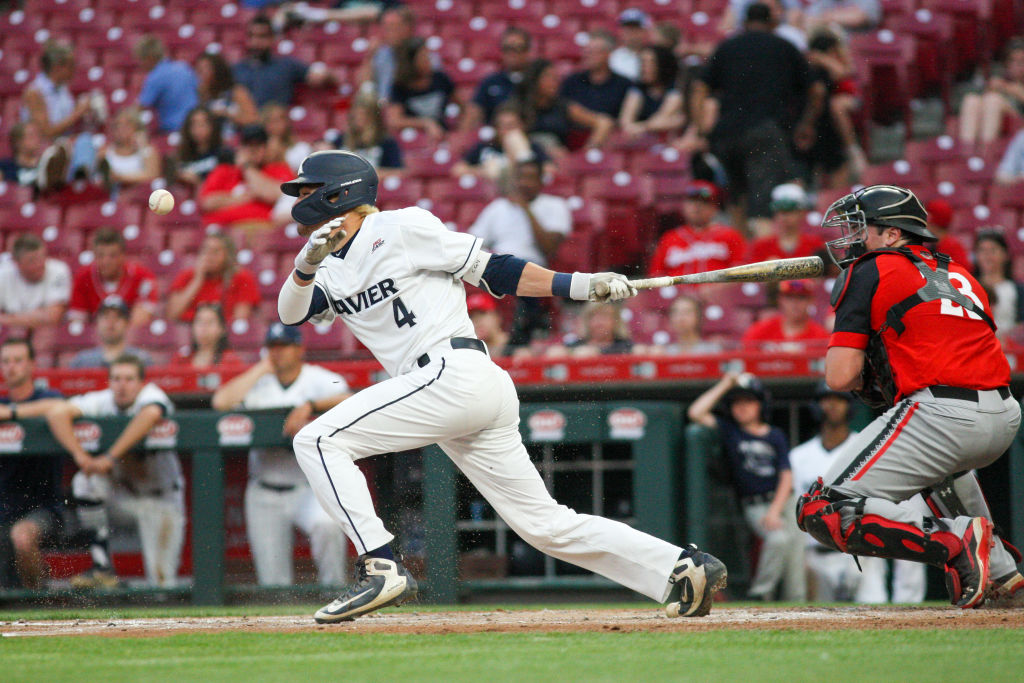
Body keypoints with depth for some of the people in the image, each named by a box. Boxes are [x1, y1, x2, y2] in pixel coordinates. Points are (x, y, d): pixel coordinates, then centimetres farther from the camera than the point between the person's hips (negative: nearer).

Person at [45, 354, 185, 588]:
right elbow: (56, 413, -26)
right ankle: (102, 568, -20)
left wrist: (110, 457, -46)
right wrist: (80, 455, -38)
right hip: (121, 495, 3)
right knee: (85, 480, -28)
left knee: (161, 586, -12)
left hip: (161, 498, -3)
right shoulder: (102, 401, -12)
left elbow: (151, 413, -46)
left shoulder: (151, 395, -21)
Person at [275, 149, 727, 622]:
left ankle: (380, 567, -17)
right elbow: (292, 313, 5)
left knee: (318, 440, -13)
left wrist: (581, 285, -6)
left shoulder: (399, 229, 1)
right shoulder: (331, 268, 23)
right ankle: (684, 568, 4)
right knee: (544, 525, 5)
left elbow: (489, 269, 1)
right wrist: (307, 263, -16)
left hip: (455, 374, -8)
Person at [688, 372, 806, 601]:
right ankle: (759, 595, -18)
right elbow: (696, 413, -4)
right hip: (754, 506, -3)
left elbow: (786, 476, 4)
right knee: (778, 539, -28)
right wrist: (724, 385, 0)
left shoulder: (775, 436, 10)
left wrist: (775, 511, -10)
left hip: (784, 501, 3)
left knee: (795, 545, -10)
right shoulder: (729, 431, 8)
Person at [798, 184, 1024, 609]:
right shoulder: (959, 275, 25)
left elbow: (839, 378, -3)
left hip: (941, 415, -8)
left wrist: (866, 379, 20)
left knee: (823, 511, -5)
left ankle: (956, 540, -20)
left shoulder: (870, 273, 5)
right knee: (941, 459, 43)